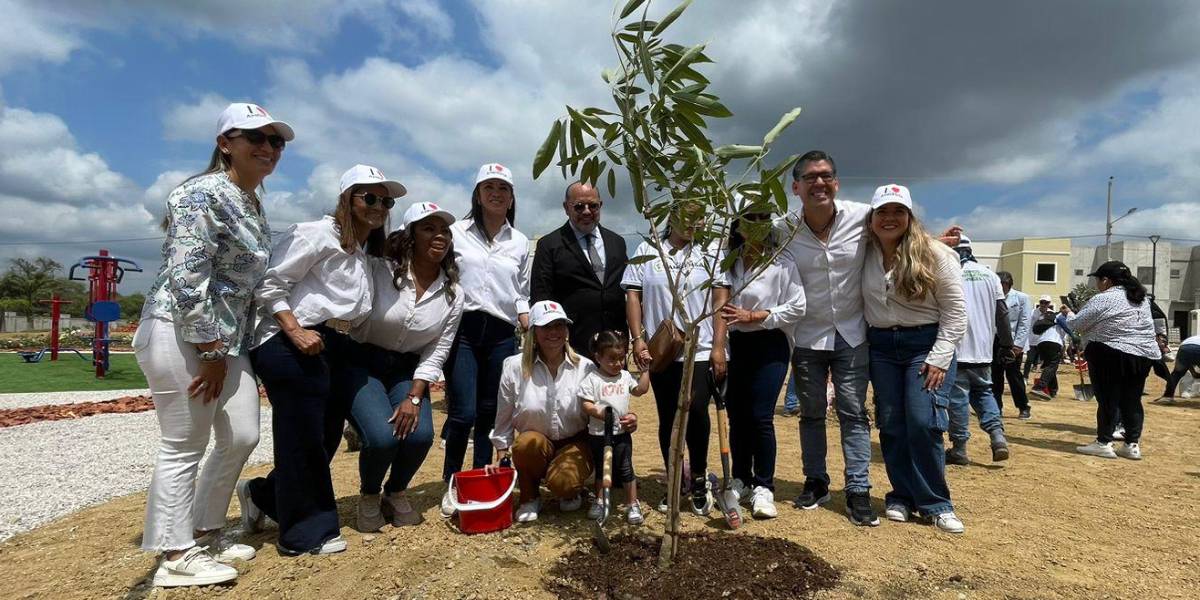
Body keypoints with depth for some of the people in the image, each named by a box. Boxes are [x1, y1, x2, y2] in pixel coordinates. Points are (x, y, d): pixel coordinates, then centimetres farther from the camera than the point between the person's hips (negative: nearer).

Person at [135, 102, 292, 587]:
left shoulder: (254, 205, 15)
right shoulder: (204, 194, -13)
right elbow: (187, 279, -20)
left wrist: (226, 351, 16)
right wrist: (212, 353, -17)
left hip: (226, 339, 9)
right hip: (179, 333, -9)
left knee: (241, 437, 11)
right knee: (184, 448, 0)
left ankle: (204, 534, 28)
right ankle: (175, 555, 15)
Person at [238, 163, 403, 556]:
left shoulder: (368, 255, 18)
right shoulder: (317, 234, -8)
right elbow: (270, 283, -13)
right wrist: (295, 331, -21)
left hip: (337, 352, 9)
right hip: (293, 348, -9)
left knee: (326, 439, 15)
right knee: (303, 441, 0)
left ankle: (262, 495, 39)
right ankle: (306, 532, 17)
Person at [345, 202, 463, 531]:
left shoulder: (453, 295, -3)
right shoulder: (380, 270, -13)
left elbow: (437, 352, -3)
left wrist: (414, 398, -10)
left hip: (408, 370, 3)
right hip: (362, 364, -3)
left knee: (420, 435, -20)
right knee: (382, 437, -24)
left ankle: (396, 493, 14)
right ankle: (369, 496, 12)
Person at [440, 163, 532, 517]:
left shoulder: (520, 242, 14)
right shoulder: (457, 232, 6)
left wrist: (525, 315, 1)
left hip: (501, 335, 3)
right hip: (462, 329, -2)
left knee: (490, 413, 6)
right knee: (462, 413, -7)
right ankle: (451, 485, 13)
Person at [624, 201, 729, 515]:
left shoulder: (710, 253, 6)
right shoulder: (646, 251, 7)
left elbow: (721, 300, 2)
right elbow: (633, 296, 5)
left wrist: (718, 346, -6)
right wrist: (638, 339, -5)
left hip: (701, 351, -1)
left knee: (696, 411, -14)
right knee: (668, 419, 9)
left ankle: (698, 479, 10)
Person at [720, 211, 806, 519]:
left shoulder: (782, 261, -4)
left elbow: (797, 307, -8)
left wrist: (752, 316, -13)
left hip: (769, 346, -4)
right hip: (735, 344, 4)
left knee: (760, 417, -8)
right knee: (736, 416, 9)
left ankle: (763, 488, 7)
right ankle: (741, 481, 25)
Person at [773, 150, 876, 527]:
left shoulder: (862, 217, -10)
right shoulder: (782, 230, -11)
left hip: (852, 334, 0)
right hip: (807, 337, 1)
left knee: (853, 412, 3)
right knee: (811, 413, 12)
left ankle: (858, 490, 12)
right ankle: (815, 482, 28)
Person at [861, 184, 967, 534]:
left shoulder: (935, 255, -8)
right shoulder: (864, 255, 1)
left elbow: (955, 311, -7)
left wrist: (939, 359, -12)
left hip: (926, 344, -3)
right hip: (881, 347, 3)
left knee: (924, 424, -8)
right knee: (891, 426, 6)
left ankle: (936, 504, 8)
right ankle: (902, 496, 21)